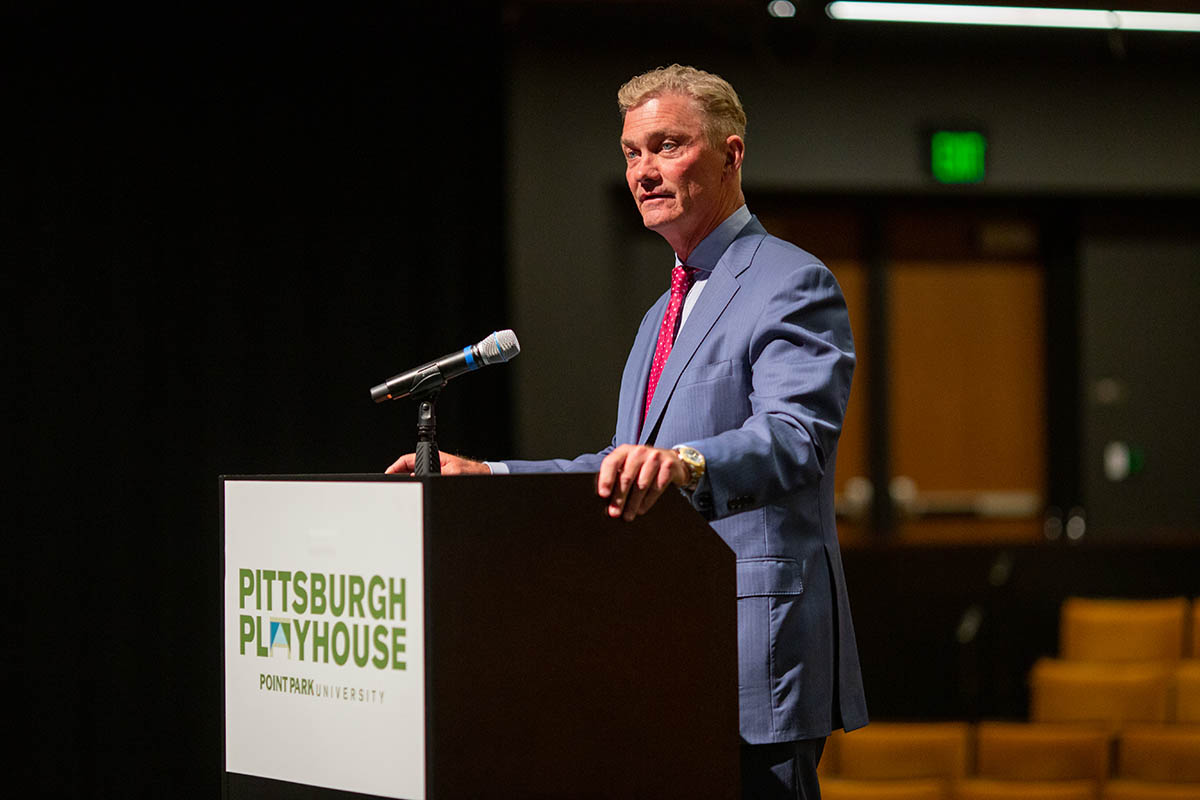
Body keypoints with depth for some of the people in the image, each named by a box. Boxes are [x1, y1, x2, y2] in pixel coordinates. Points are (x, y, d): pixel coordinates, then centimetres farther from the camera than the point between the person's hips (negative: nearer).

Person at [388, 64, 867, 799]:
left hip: (757, 651, -9)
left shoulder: (791, 284, -7)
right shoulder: (665, 316, 24)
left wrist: (684, 463, -43)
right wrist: (485, 476, 16)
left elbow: (794, 440, -24)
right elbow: (624, 473, 27)